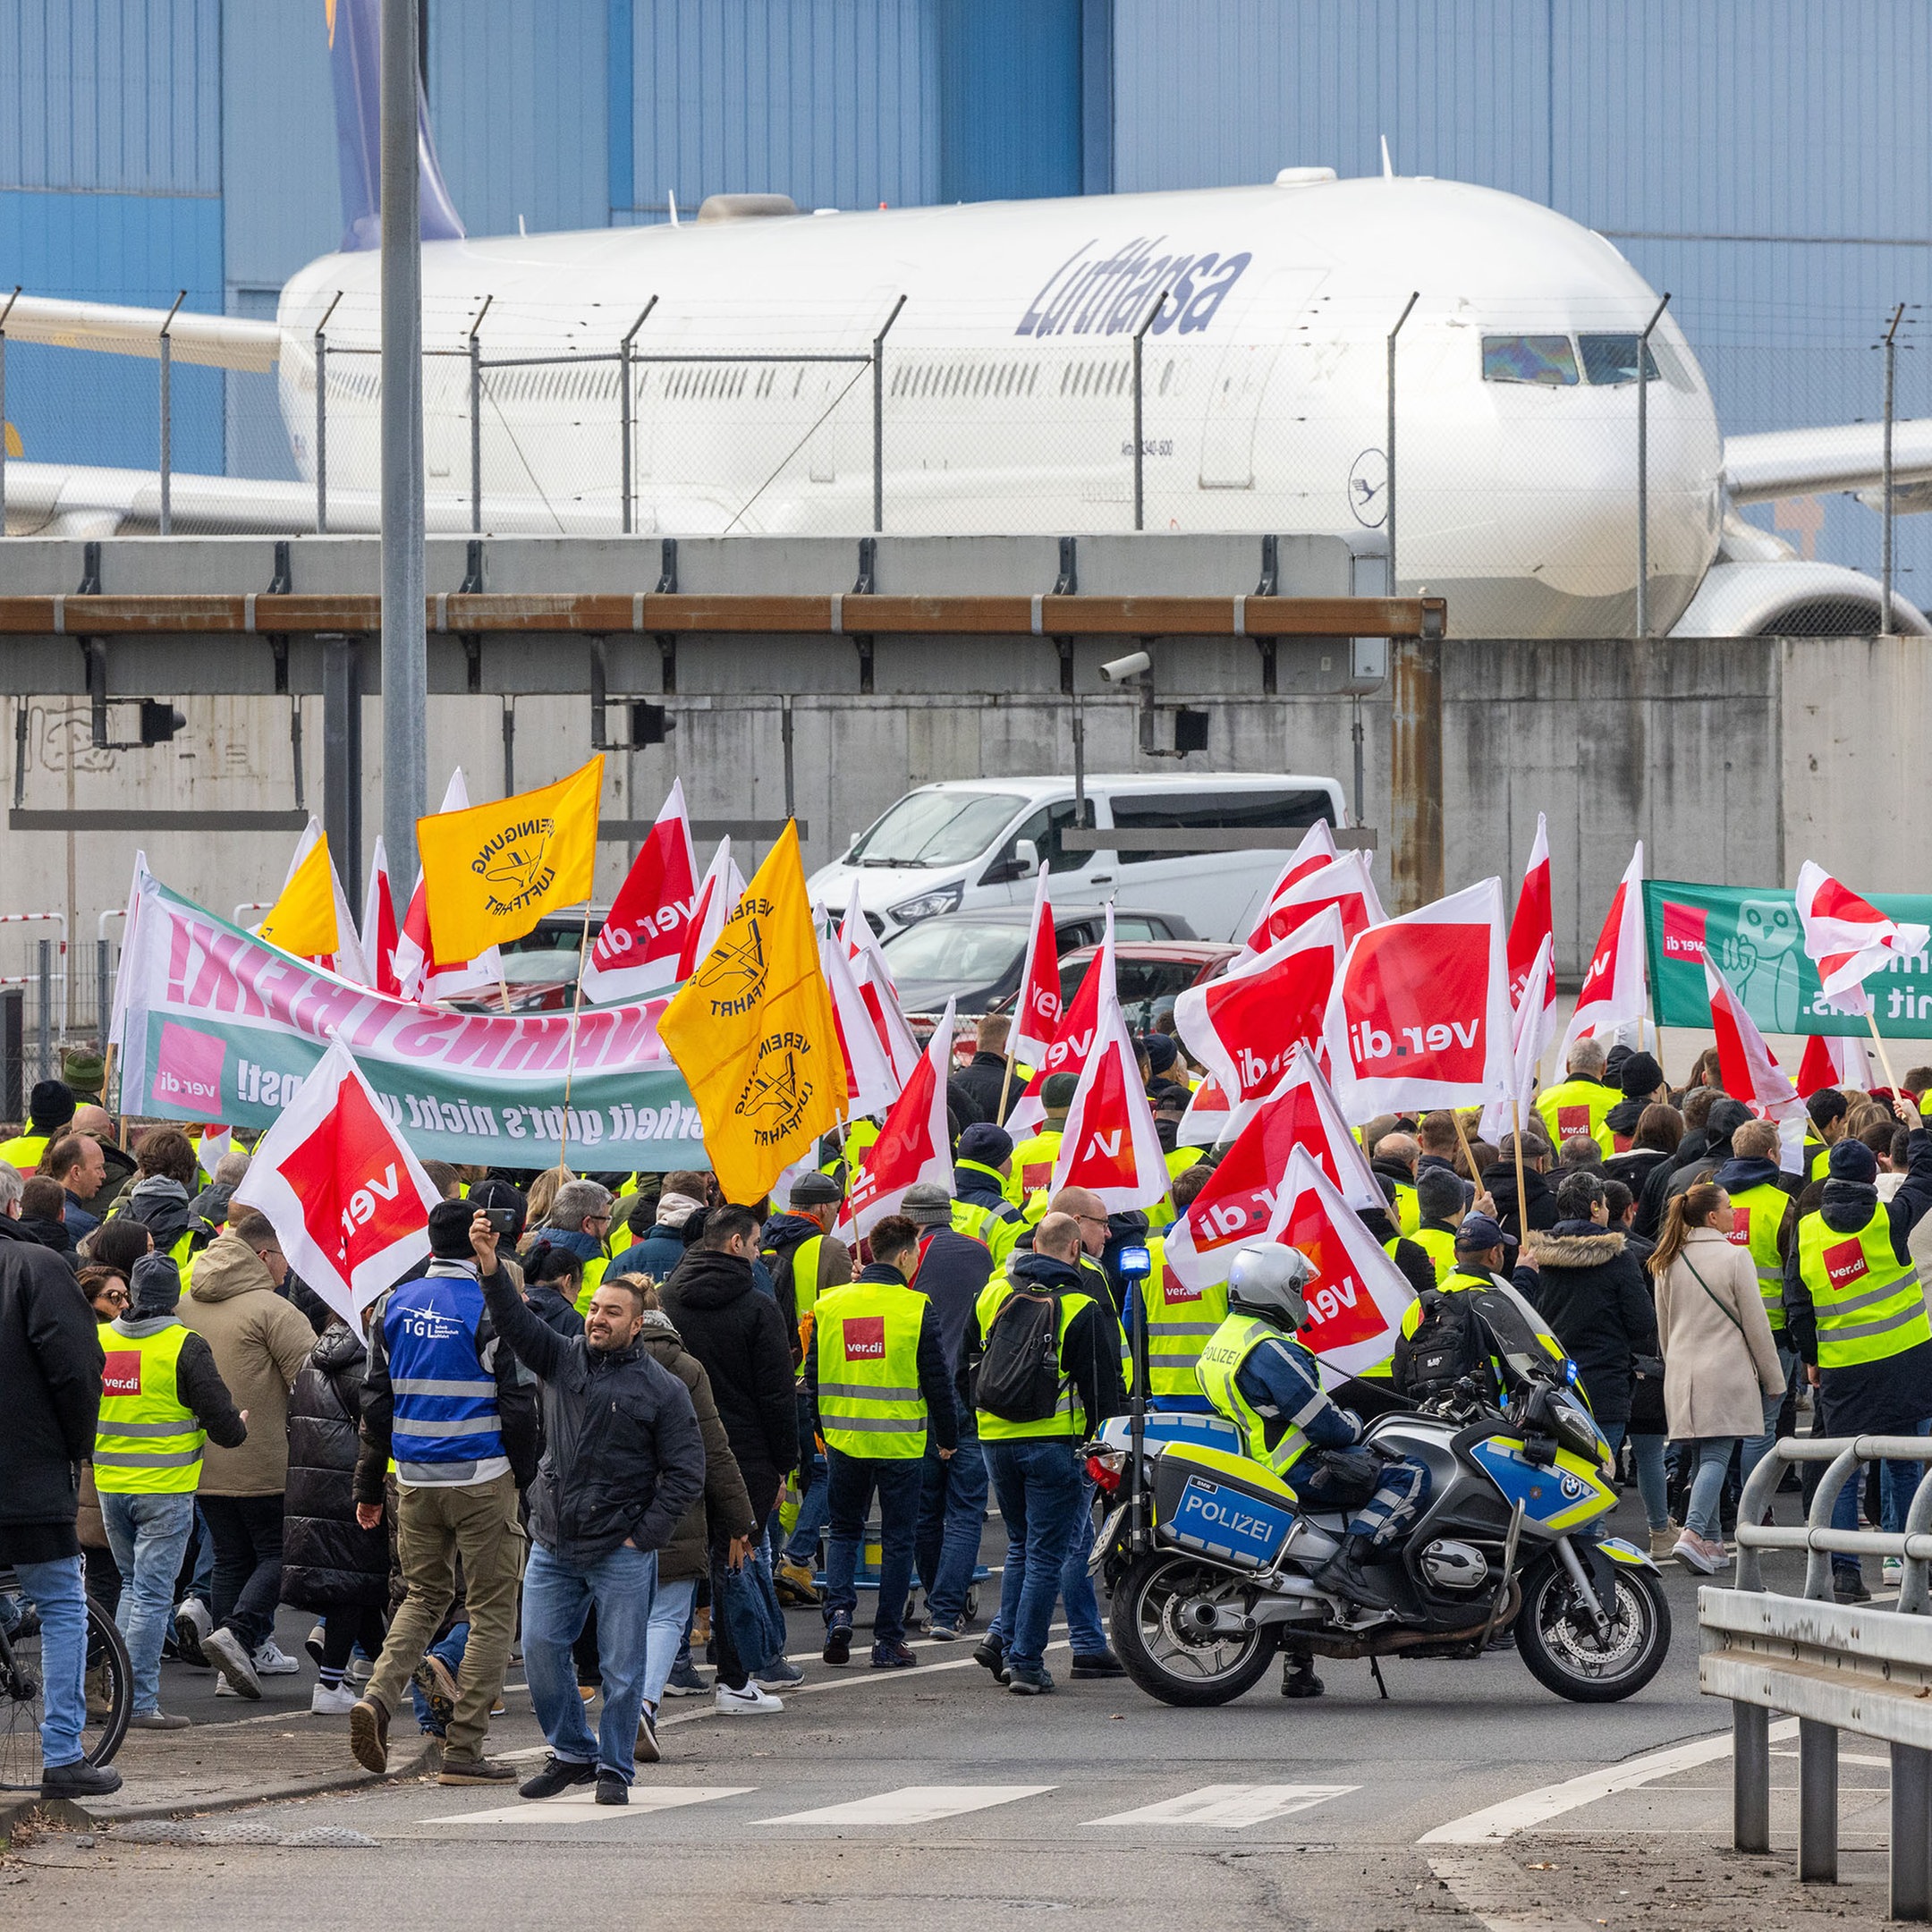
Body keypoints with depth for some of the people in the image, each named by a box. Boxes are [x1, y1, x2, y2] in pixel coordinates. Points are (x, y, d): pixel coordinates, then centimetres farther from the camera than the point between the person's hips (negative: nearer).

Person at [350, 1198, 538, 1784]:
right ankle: (463, 1750, -2)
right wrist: (524, 1474, 3)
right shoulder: (490, 1308, -11)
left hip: (415, 1481, 5)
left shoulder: (394, 1304, 6)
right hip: (482, 1478, -5)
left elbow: (375, 1400, 11)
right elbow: (517, 1404, -10)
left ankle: (377, 1696, -5)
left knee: (423, 1597, 20)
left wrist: (368, 1485, 17)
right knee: (492, 1611, 3)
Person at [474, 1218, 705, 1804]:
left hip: (620, 1552, -4)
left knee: (621, 1666, 0)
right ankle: (571, 1752, 20)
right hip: (553, 1544, 4)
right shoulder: (563, 1359, 9)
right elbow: (515, 1321, -5)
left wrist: (644, 1534, -8)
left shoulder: (662, 1389, -2)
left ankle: (615, 1768, 12)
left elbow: (686, 1474, -2)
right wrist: (489, 1265, -21)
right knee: (540, 1649, 4)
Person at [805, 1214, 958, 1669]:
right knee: (897, 1539, 7)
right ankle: (888, 1640, 7)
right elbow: (937, 1379, -6)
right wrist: (947, 1438, 6)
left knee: (844, 1530, 17)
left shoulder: (829, 1305, 1)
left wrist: (819, 1428, 20)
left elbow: (813, 1375, 8)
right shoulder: (917, 1308, -9)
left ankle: (838, 1611, -4)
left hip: (843, 1439, 3)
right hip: (901, 1441, -3)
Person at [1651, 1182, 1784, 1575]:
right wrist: (1774, 1380, 2)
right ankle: (1693, 1533, -24)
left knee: (1700, 1456, 12)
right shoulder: (1734, 1257, -8)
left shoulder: (1668, 1263, 9)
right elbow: (1756, 1325, -6)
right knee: (1716, 1455, -9)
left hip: (1682, 1375, 6)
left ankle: (1711, 1543, 12)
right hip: (1726, 1373, -6)